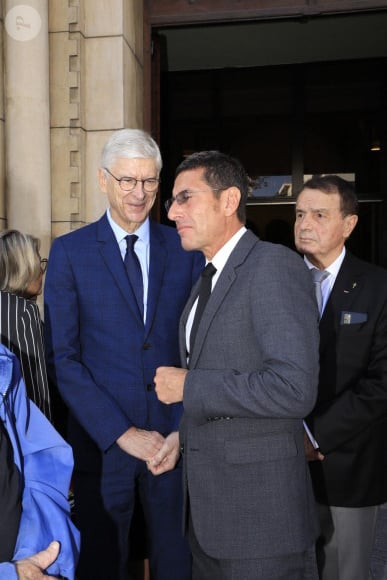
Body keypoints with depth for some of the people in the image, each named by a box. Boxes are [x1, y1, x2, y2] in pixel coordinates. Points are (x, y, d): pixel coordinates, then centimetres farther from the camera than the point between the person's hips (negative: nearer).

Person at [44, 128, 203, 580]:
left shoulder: (186, 249, 2)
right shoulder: (70, 251, -2)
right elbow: (62, 357, -6)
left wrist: (186, 429, -7)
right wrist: (121, 432, -11)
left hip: (176, 439, 1)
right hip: (102, 440, -1)